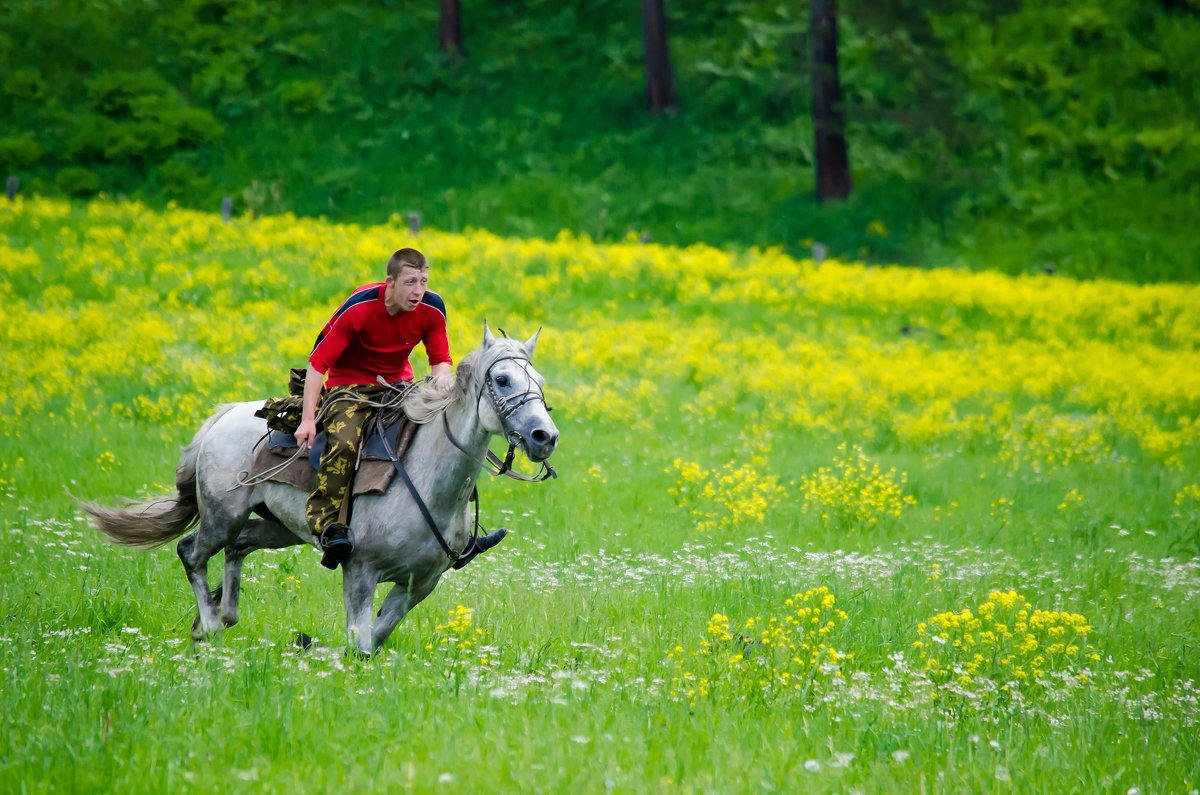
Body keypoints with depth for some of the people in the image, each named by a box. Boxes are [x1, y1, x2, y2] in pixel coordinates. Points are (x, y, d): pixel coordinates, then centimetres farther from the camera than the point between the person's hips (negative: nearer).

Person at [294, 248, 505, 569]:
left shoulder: (432, 308, -12)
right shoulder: (359, 308, -23)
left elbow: (440, 361, 2)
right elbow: (318, 361, -19)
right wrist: (308, 419, -22)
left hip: (397, 383, 5)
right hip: (349, 384, -4)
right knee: (343, 443, -33)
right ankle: (328, 525, -25)